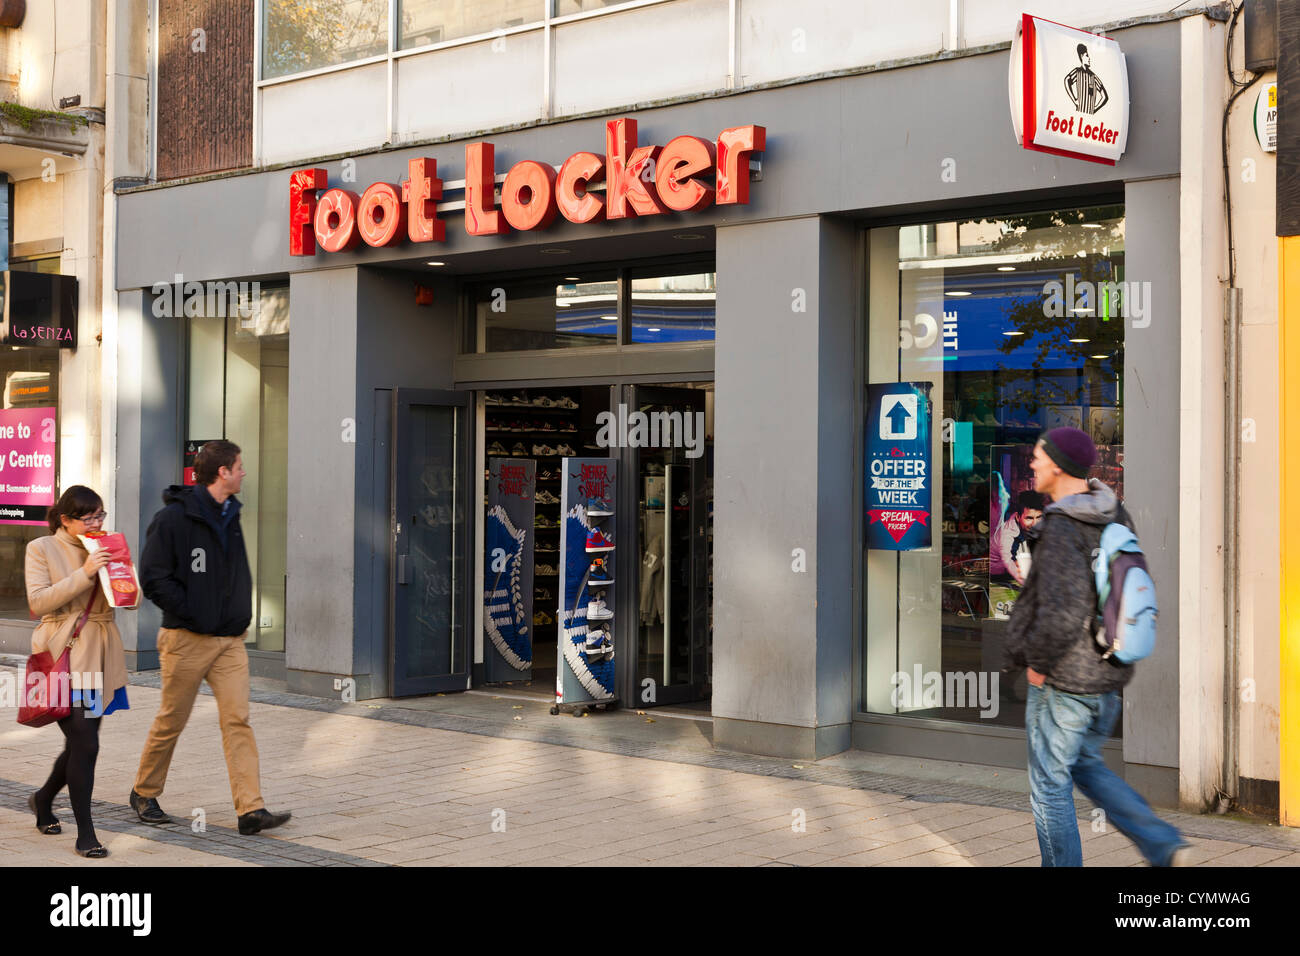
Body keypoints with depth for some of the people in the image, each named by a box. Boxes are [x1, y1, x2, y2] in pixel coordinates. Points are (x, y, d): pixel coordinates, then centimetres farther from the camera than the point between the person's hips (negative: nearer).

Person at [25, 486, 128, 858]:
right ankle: (85, 834, -1)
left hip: (102, 654, 6)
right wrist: (84, 574, -19)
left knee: (81, 741, 13)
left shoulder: (104, 548, 12)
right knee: (85, 744, -11)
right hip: (65, 655, -6)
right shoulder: (41, 549, -1)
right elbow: (38, 602, -12)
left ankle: (43, 799, 41)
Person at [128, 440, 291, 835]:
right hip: (187, 639, -6)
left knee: (237, 720, -4)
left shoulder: (229, 516, 12)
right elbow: (153, 578, -14)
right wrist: (193, 613, -16)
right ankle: (144, 793, 28)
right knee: (171, 721, 7)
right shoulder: (174, 518, -11)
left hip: (230, 639, 6)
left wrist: (242, 615, 11)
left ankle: (251, 809, -7)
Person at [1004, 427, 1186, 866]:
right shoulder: (1114, 515, 3)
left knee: (1050, 785, 8)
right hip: (1109, 675, 9)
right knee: (1085, 766, 24)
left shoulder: (1061, 529, -22)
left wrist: (1038, 660, -16)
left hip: (1062, 682, -8)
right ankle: (1164, 846, 14)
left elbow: (1061, 613, -32)